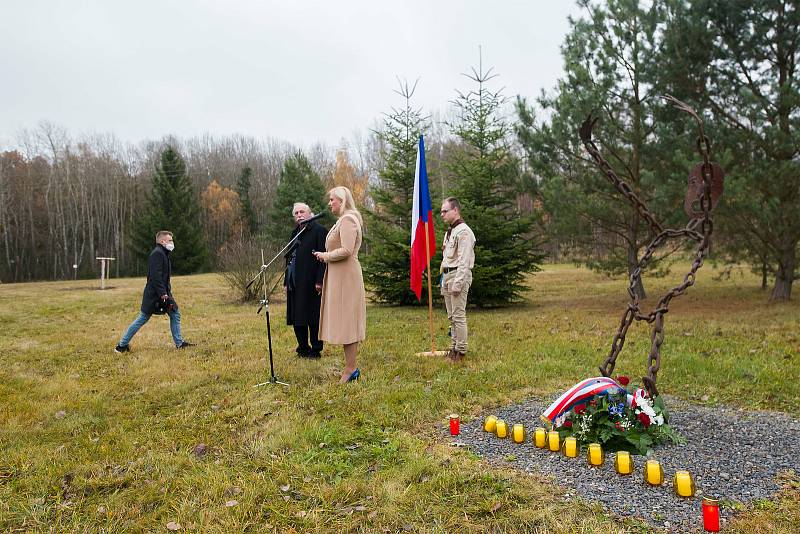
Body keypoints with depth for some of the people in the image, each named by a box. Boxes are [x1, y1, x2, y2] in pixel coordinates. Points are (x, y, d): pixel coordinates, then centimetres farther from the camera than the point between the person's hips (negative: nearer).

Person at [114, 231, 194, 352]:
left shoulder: (163, 254, 17)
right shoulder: (157, 253, -16)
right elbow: (155, 276, -24)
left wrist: (166, 292, 20)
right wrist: (162, 294, -26)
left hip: (163, 293, 10)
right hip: (154, 294, -10)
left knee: (175, 314, 10)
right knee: (143, 318, -3)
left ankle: (179, 343, 16)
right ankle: (122, 345, 7)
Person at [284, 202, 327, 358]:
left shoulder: (319, 230, -6)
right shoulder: (295, 233, 18)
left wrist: (319, 281, -18)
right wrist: (286, 281, 15)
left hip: (311, 283, -8)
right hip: (295, 283, 8)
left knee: (313, 317, -1)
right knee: (297, 317, 10)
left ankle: (315, 350, 8)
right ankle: (303, 348, 21)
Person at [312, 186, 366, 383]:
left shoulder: (348, 220, -13)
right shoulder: (343, 220, 19)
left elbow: (346, 250, -23)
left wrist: (325, 256, -9)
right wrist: (326, 256, 10)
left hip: (346, 277, -10)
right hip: (338, 277, 10)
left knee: (346, 321, -6)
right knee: (344, 323, 11)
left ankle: (350, 369, 0)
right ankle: (350, 368, 16)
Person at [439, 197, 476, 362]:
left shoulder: (463, 231, -11)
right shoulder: (449, 232, 20)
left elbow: (464, 260, -18)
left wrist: (457, 283, -22)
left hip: (459, 275, -10)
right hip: (447, 275, 10)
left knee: (458, 315, -8)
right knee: (451, 316, 12)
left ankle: (461, 350, -4)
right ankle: (454, 347, 20)